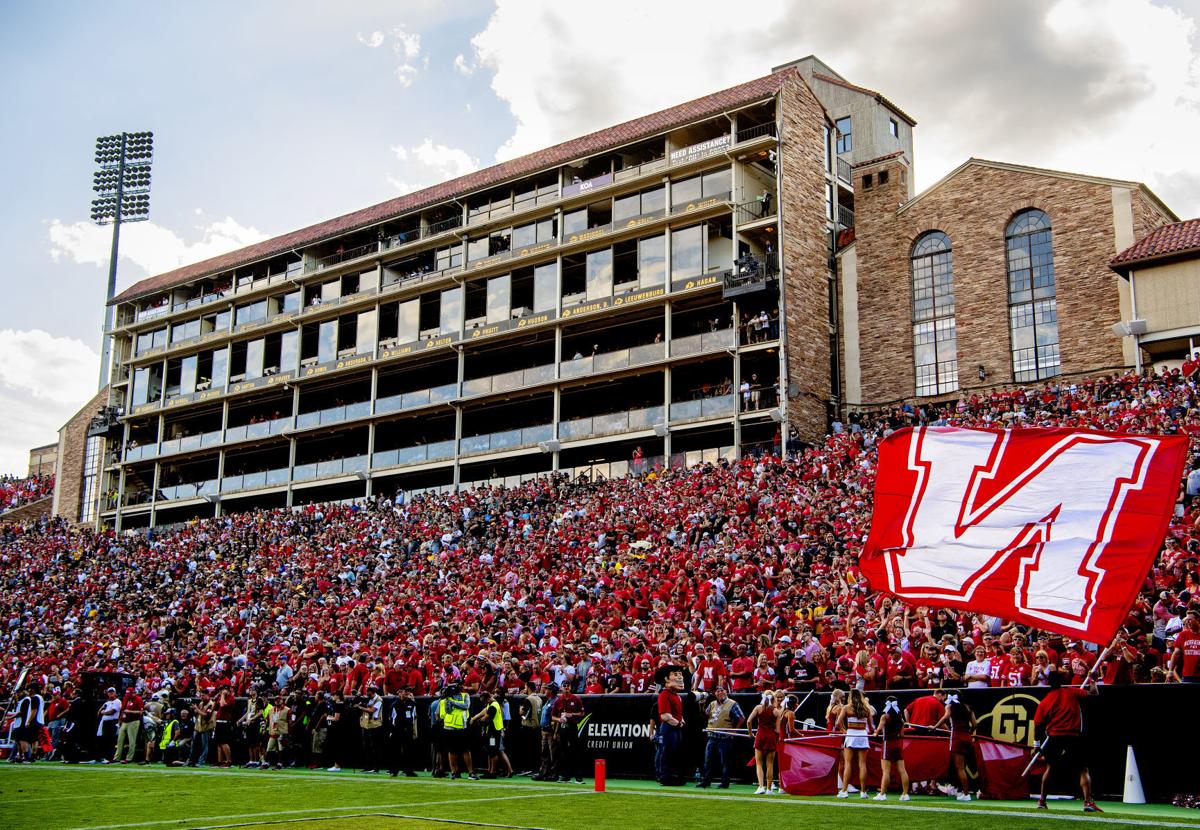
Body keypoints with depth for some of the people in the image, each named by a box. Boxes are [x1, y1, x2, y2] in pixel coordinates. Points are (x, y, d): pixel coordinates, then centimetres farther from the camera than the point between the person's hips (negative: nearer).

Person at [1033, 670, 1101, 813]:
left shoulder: (1045, 702, 5)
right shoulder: (1072, 692, 3)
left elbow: (1038, 725, 5)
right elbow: (1093, 693, 10)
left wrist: (1038, 744, 15)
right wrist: (1092, 681, 30)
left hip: (1054, 738, 2)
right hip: (1074, 737, -2)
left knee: (1050, 768, 21)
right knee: (1083, 770, 3)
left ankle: (1042, 801, 21)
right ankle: (1088, 802, -14)